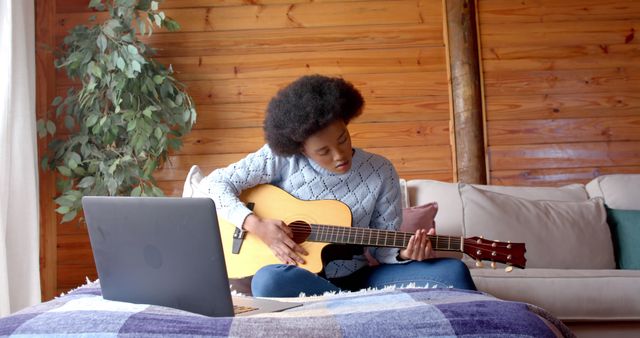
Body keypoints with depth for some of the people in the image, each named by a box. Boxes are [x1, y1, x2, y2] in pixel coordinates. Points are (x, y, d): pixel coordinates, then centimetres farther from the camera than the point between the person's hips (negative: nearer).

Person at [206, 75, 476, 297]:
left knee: (452, 272, -22)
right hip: (300, 279, -1)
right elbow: (217, 182, -6)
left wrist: (403, 253, -23)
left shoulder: (381, 172, -3)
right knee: (268, 280, -41)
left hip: (357, 277, 1)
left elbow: (383, 245, 1)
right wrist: (256, 225, -19)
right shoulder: (280, 158, -9)